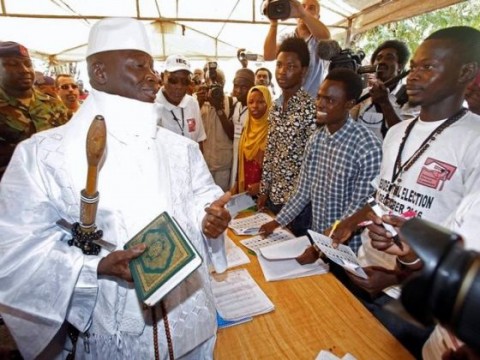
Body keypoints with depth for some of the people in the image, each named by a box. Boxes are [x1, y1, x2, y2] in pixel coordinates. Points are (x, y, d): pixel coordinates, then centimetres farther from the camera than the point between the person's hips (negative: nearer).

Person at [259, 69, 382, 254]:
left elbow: (359, 206, -19)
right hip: (316, 236, 6)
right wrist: (278, 221, 3)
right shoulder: (316, 138, -2)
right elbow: (303, 189, 4)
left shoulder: (368, 147, -21)